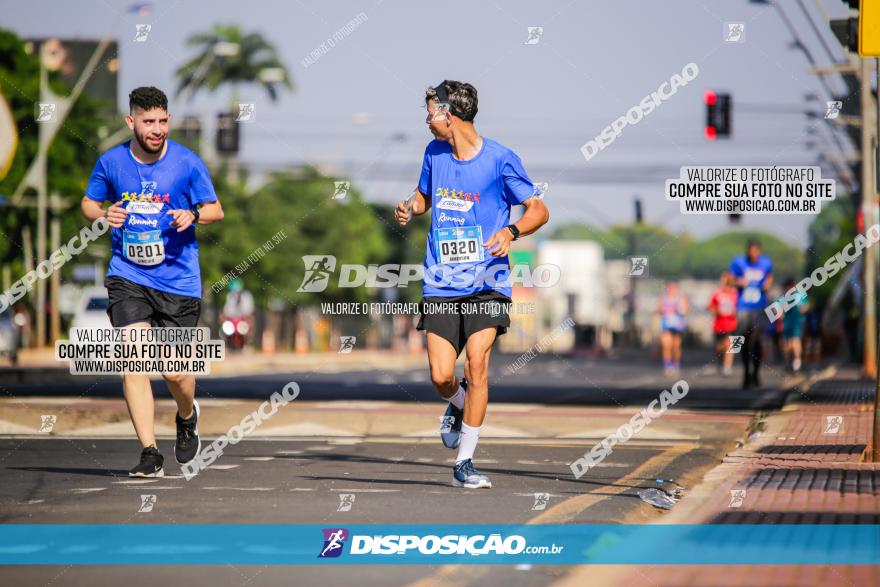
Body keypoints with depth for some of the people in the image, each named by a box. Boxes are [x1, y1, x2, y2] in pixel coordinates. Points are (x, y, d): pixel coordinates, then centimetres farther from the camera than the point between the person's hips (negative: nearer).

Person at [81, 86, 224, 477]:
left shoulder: (187, 163, -4)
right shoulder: (111, 162, 1)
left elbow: (215, 209, 5)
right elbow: (88, 203, 15)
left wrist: (193, 214, -17)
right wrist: (104, 214, -8)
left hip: (178, 280, -1)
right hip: (127, 275, 1)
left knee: (174, 371, 0)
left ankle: (187, 416, 36)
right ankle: (150, 454, -10)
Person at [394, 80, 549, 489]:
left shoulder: (500, 159, -6)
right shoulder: (434, 152, 8)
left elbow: (539, 210, -2)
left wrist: (511, 232, -21)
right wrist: (410, 207, 4)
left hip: (487, 283, -4)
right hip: (441, 284, 4)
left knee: (476, 363, -16)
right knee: (441, 377, -6)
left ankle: (464, 463, -5)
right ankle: (458, 405, 31)